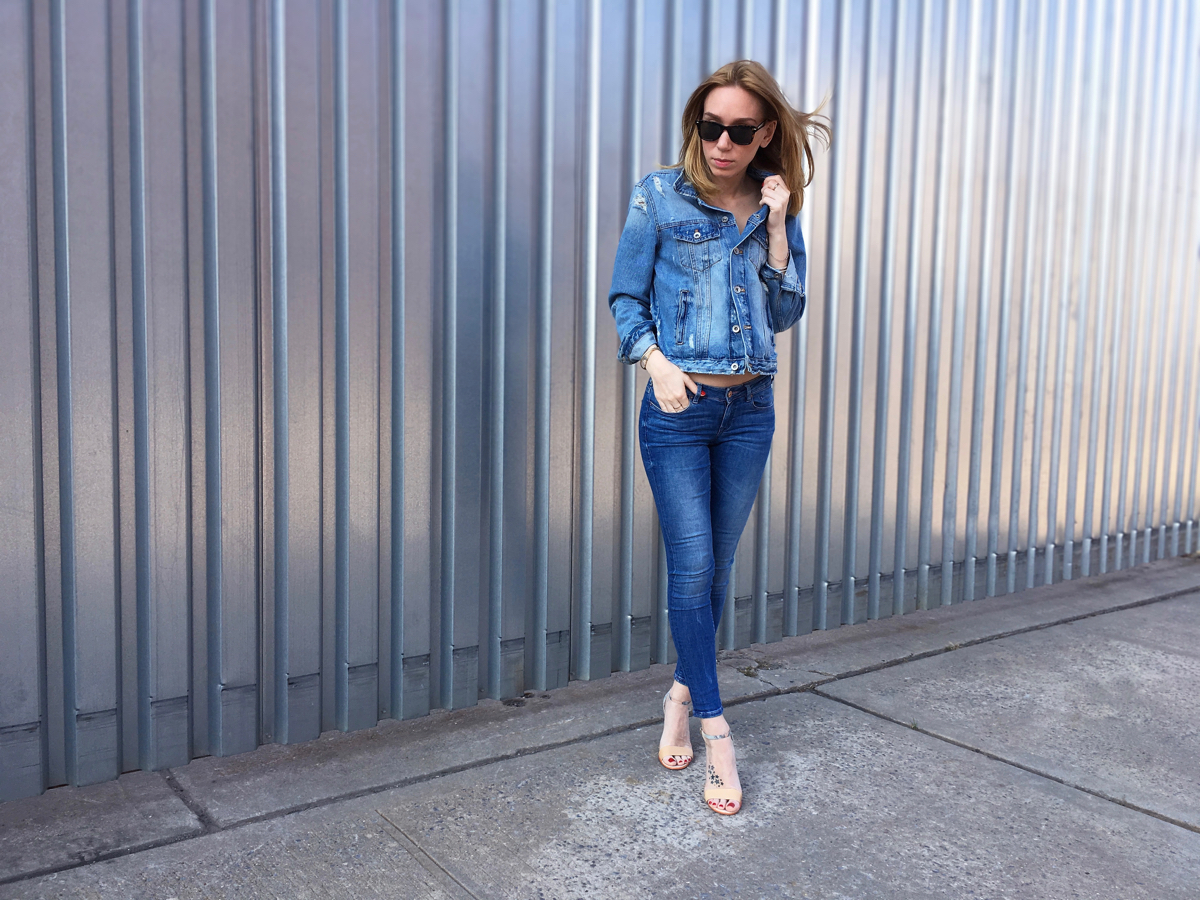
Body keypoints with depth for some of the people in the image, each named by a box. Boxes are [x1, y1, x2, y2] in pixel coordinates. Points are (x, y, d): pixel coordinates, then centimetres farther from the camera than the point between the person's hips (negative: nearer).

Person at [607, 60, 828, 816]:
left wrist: (777, 227, -7)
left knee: (717, 568, 10)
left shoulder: (776, 208, 7)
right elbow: (625, 297, 0)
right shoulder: (661, 197, -1)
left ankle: (685, 692, 31)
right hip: (678, 409, -3)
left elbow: (786, 315, 2)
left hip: (749, 410, 3)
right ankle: (716, 730, 5)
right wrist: (656, 363, -16)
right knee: (692, 567, -6)